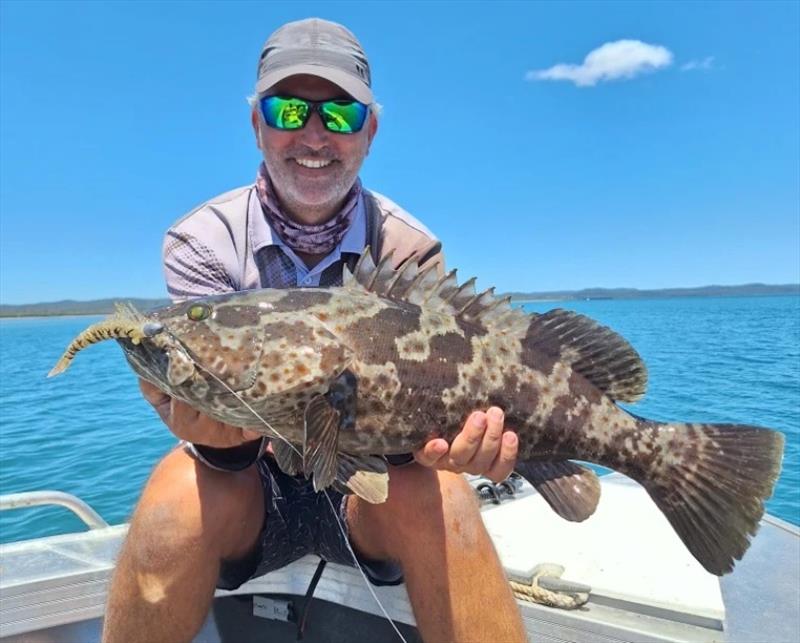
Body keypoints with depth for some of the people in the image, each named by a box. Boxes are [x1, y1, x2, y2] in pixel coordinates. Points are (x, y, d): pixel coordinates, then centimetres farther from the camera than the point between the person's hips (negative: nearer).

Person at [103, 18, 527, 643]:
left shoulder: (410, 250, -8)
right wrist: (217, 433, -41)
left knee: (439, 498, -32)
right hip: (248, 480, 1)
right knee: (179, 499, -31)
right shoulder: (202, 240, -9)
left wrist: (433, 436, -38)